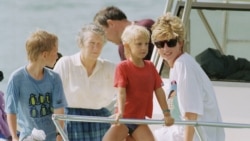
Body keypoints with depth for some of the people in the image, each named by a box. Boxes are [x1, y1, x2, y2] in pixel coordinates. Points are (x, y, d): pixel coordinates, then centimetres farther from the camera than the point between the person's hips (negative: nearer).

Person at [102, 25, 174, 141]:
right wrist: (120, 113, -33)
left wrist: (166, 114, 3)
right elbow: (121, 92, -19)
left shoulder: (150, 67, 6)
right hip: (124, 119, -4)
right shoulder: (122, 67, -9)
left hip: (140, 119, 4)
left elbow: (159, 91, 7)